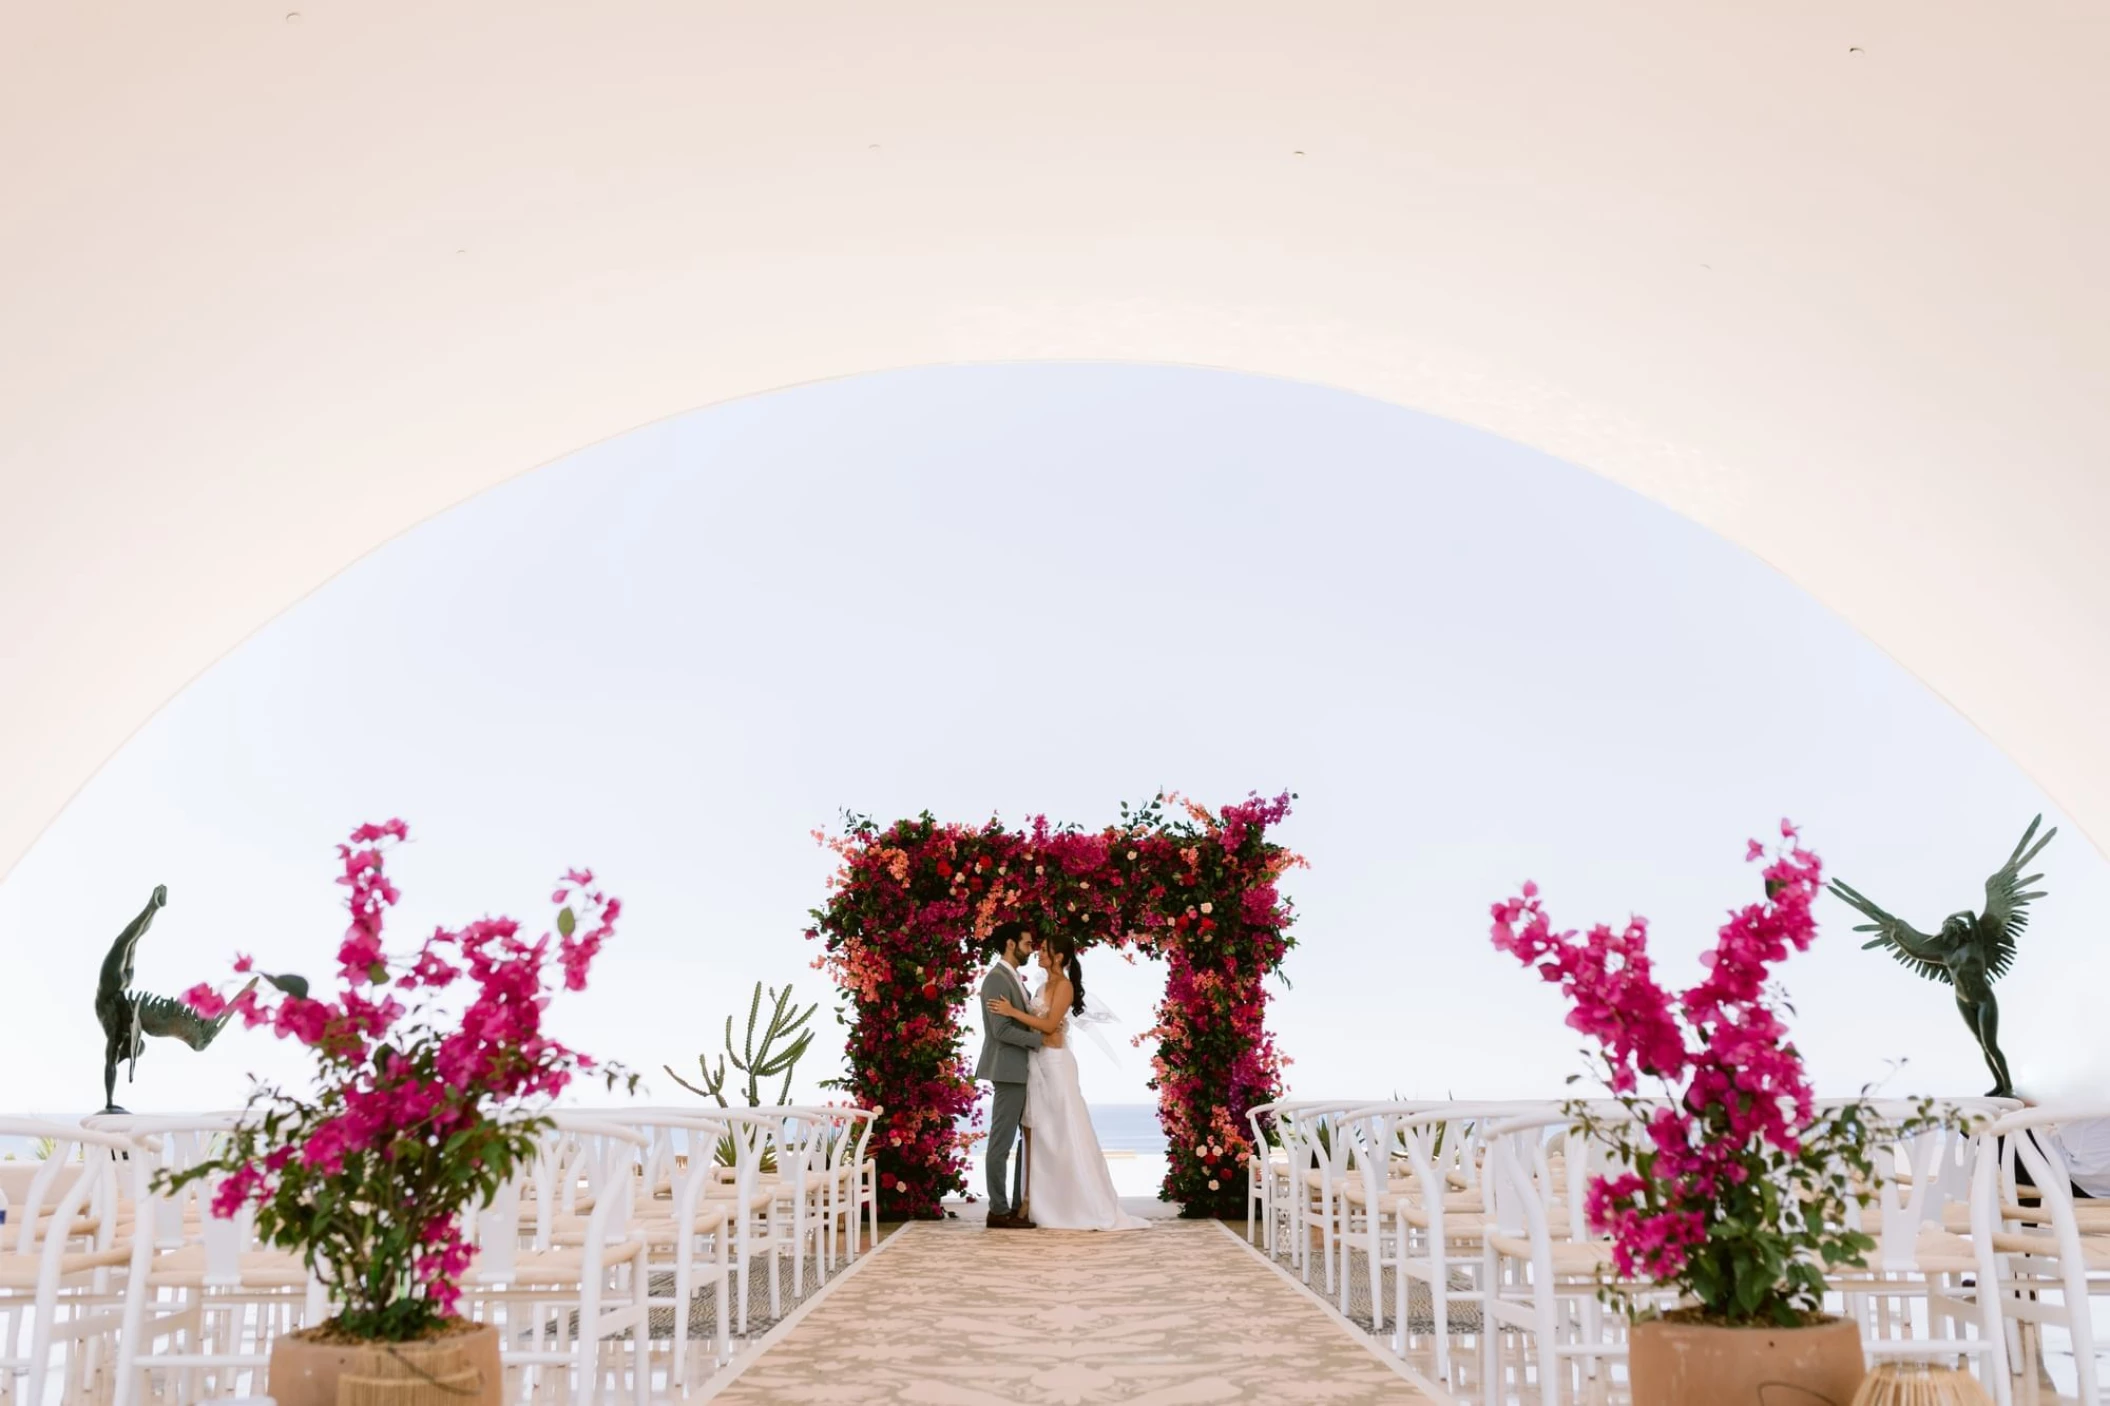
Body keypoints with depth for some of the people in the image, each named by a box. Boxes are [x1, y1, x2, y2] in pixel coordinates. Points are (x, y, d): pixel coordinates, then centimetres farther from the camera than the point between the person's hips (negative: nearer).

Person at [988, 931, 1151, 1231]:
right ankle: (1052, 1204, 15)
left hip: (1054, 1063, -9)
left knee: (1065, 1132, -6)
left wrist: (1013, 1012, -19)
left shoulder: (1064, 985, -12)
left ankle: (1089, 1206, 0)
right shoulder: (1047, 985, 14)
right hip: (1040, 1063, 9)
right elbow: (1036, 1023, 13)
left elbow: (1050, 1025, -20)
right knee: (1045, 1133, 10)